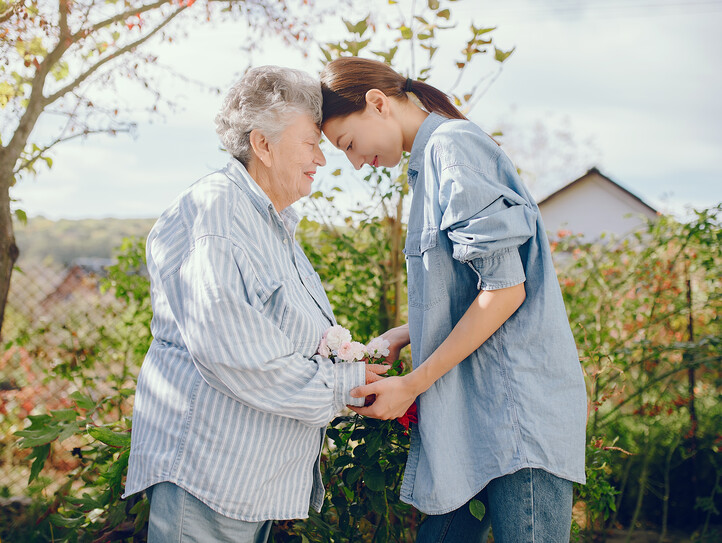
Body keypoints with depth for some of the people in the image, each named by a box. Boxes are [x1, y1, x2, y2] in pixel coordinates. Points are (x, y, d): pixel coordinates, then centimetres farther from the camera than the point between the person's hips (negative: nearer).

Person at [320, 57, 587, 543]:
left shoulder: (452, 145, -10)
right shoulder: (434, 159, 19)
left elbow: (506, 288, -17)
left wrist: (412, 385, -12)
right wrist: (402, 336, 13)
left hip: (519, 407, -9)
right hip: (479, 411, 9)